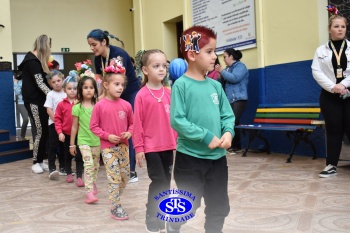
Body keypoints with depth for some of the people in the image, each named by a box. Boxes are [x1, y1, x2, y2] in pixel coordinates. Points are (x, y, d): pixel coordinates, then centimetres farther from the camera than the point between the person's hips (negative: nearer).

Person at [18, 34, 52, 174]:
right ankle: (35, 162, 5)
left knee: (44, 130, 6)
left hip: (40, 99, 9)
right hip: (34, 100, -9)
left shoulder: (36, 59, 15)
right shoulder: (32, 61, -13)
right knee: (41, 131, -6)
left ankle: (40, 161, 13)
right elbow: (40, 83, -20)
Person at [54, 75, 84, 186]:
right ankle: (69, 174, 32)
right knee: (67, 155, 16)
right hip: (66, 134, 2)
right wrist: (59, 132, -8)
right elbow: (57, 119, 1)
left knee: (79, 156, 0)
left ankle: (79, 177, 6)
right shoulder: (61, 104, -2)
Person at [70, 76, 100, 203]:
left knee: (95, 165, 15)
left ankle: (92, 185, 37)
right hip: (83, 140, -3)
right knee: (88, 165, -16)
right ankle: (89, 192, -17)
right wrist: (72, 144, 4)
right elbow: (74, 127, 2)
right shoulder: (77, 108, -4)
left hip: (97, 140, 3)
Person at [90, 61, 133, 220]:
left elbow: (131, 123, 11)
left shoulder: (126, 105, 0)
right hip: (108, 147, -4)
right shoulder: (100, 106, -10)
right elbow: (93, 126, -6)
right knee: (114, 178, -3)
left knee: (125, 177, 12)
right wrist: (107, 136, -16)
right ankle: (116, 208, 8)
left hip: (123, 146, 4)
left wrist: (129, 133, -9)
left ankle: (115, 199, 35)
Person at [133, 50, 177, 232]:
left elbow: (174, 118, 9)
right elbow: (138, 123, -8)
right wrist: (138, 148, -9)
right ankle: (151, 218, 13)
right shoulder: (142, 95, -9)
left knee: (166, 182, 12)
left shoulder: (168, 93, 4)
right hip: (151, 147, -5)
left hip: (168, 146, 5)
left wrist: (177, 141, 11)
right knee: (159, 182, -4)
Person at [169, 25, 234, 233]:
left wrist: (228, 132, -12)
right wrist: (206, 137, -19)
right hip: (190, 156, -5)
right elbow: (177, 120, -17)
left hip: (218, 157, 5)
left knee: (219, 207, 14)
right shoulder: (181, 85, -12)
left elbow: (228, 115, 8)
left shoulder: (215, 85, 4)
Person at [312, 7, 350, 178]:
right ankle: (331, 165, 10)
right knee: (333, 131, 3)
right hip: (330, 96, 1)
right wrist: (332, 87, -15)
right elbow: (316, 72, -3)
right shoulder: (321, 50, 8)